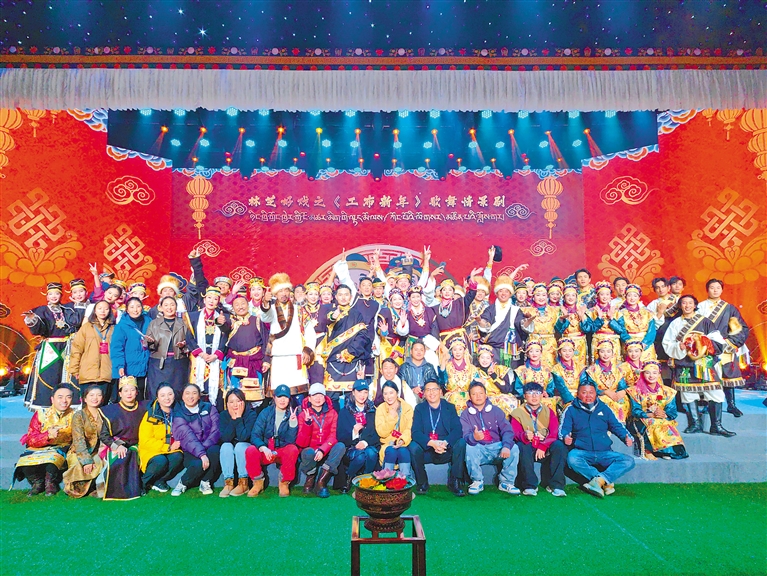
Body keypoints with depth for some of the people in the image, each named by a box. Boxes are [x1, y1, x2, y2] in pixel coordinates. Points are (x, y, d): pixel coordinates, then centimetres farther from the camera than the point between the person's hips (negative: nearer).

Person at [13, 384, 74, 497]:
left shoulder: (74, 416, -1)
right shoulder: (41, 414, -2)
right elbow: (30, 440, -9)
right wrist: (48, 435, -28)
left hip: (61, 449, -2)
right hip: (38, 449, 2)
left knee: (52, 460, -36)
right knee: (24, 462, -29)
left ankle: (51, 482, -3)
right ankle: (37, 482, 4)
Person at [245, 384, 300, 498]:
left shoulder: (292, 414, -2)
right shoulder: (266, 413, 0)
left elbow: (291, 441, -10)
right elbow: (255, 435, -9)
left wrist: (293, 423, -26)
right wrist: (263, 448, -28)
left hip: (284, 452, 0)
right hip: (265, 452, 1)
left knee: (293, 449, -33)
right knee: (250, 450, -29)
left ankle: (284, 483, -10)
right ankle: (258, 483, -5)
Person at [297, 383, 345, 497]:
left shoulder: (332, 413, 2)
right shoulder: (303, 415, -3)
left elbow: (333, 436, -8)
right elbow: (302, 443, -12)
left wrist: (322, 450, -27)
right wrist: (307, 422, -27)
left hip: (326, 452, 2)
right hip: (311, 451, -2)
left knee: (340, 446, -28)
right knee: (309, 453, -35)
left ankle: (322, 481, -19)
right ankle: (310, 478, -3)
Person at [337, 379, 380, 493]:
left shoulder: (372, 410, 11)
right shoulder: (345, 412, 5)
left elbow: (376, 433, 4)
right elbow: (341, 437, -1)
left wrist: (366, 442, -16)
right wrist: (354, 432, -21)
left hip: (369, 446, 2)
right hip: (351, 449, -2)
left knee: (371, 453, -33)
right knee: (360, 456, -34)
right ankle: (348, 479, -5)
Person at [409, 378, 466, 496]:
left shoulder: (450, 407, 6)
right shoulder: (419, 409, 4)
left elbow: (457, 430, -7)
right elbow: (415, 432, -9)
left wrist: (445, 443, -27)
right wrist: (432, 443, -27)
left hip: (447, 451, 1)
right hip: (427, 451, 0)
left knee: (461, 442, -26)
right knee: (413, 446, -29)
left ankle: (454, 483, -14)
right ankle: (422, 483, -10)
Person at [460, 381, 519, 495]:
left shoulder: (496, 411, 7)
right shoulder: (465, 415, 2)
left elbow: (507, 430, -3)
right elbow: (466, 436, -11)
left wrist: (506, 446, -24)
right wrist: (474, 437, -37)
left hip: (497, 447, 2)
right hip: (479, 450, -1)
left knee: (514, 448, -26)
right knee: (469, 448, -33)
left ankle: (506, 482, -6)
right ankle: (477, 482, -11)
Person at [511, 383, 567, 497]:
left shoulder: (549, 412, 10)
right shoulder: (518, 413, 5)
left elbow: (554, 433, -4)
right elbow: (515, 433, -9)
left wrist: (543, 447, -21)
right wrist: (524, 436, -34)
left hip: (546, 450, 1)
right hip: (529, 449, -1)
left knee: (559, 445, -29)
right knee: (521, 446, -34)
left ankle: (555, 484, -25)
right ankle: (530, 485, -30)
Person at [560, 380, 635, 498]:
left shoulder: (604, 408, 17)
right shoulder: (571, 410, 9)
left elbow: (617, 426, 17)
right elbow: (564, 428, 2)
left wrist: (627, 437, -5)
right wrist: (565, 437, -23)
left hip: (604, 453, 3)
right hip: (581, 452, -3)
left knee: (628, 461, -22)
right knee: (572, 458, -36)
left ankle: (600, 479, -32)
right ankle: (607, 482, -31)